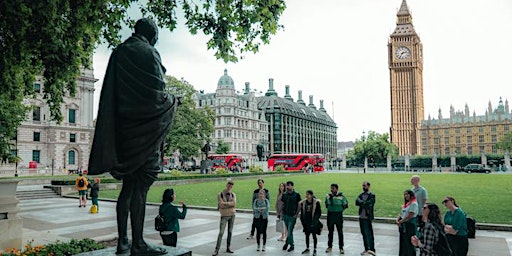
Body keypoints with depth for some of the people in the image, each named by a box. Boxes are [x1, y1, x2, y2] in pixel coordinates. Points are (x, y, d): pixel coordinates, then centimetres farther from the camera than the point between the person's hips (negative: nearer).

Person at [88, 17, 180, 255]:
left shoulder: (118, 53, 16)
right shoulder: (149, 53, -6)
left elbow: (111, 92, 15)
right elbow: (157, 93, -12)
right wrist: (173, 99, 7)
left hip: (123, 125, 7)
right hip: (145, 127, -7)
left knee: (129, 184, 12)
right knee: (141, 186, -5)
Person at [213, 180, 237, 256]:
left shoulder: (233, 195, 3)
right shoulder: (220, 194, -7)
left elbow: (234, 203, -15)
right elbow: (221, 205, -18)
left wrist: (225, 203, -21)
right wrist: (230, 204, -18)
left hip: (232, 215, 4)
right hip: (224, 216, -3)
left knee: (230, 232, 8)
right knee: (221, 233, -8)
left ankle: (228, 248, 19)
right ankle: (216, 250, -4)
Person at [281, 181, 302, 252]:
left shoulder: (296, 195, -5)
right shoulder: (284, 195, 6)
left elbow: (299, 205, -4)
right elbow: (282, 204, 12)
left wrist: (296, 214, -10)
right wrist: (282, 213, 5)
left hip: (292, 216, -4)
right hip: (285, 215, 4)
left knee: (290, 231, -6)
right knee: (288, 231, 11)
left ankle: (287, 243, 8)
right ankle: (292, 245, 22)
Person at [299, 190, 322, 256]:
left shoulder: (316, 202, -10)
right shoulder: (303, 203, 2)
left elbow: (319, 213, -6)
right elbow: (302, 213, 8)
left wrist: (315, 220, -12)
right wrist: (302, 221, 5)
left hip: (313, 222, -4)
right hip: (306, 222, 4)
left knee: (314, 235, 3)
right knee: (307, 235, 13)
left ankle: (315, 250, 14)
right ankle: (307, 248, 26)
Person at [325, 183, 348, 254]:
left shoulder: (341, 196, -8)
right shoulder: (328, 196, 1)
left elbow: (345, 205, 1)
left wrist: (339, 210, -4)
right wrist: (330, 209, 5)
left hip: (339, 216, -3)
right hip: (330, 215, 3)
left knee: (340, 232, 3)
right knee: (330, 231, 12)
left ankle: (341, 248, 12)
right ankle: (329, 246, 23)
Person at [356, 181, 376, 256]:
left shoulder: (372, 195, -5)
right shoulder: (361, 195, 12)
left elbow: (368, 204, -18)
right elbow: (357, 202, -4)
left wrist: (361, 203, -9)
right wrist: (364, 203, -16)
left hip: (368, 217, -6)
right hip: (361, 217, 6)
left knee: (369, 234, -7)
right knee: (364, 233, 12)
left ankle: (371, 249, -6)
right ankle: (366, 249, 21)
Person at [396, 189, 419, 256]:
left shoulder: (414, 204, -12)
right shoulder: (405, 204, 15)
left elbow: (409, 216, -17)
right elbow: (401, 213, 13)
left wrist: (400, 221, -13)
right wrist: (397, 219, -5)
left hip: (410, 225, -8)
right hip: (403, 225, 8)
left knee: (409, 243, -3)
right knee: (403, 243, 12)